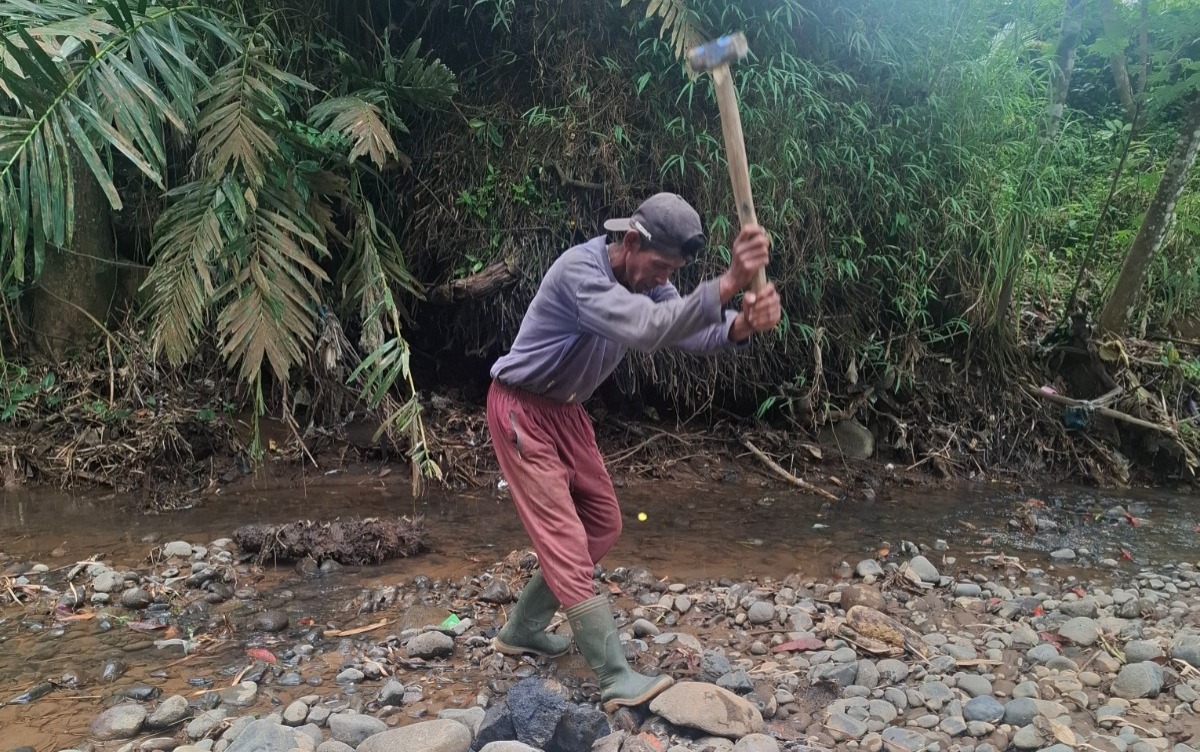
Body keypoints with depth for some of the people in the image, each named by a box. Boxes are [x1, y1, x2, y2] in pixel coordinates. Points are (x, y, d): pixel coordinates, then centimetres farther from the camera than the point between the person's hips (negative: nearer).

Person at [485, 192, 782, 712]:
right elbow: (646, 330, -44)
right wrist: (727, 284, -51)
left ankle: (522, 629, 26)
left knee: (602, 526, 12)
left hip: (565, 411, 9)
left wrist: (740, 326, -37)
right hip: (521, 410, -9)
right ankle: (616, 679, -8)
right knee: (564, 536, -11)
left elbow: (693, 334, -14)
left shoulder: (648, 283, -2)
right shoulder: (579, 270, -29)